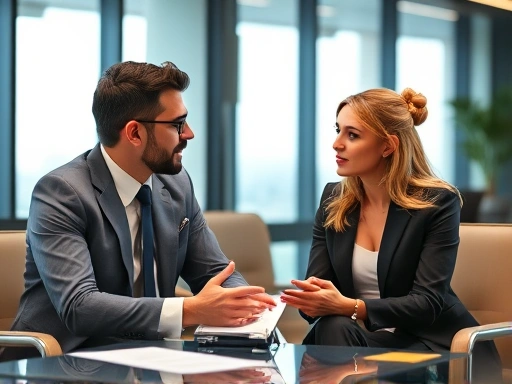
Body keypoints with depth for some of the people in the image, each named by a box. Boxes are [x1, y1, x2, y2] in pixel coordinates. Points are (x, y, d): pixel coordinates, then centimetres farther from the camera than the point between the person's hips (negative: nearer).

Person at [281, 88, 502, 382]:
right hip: (357, 337, 4)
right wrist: (311, 298, -27)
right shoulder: (333, 199, 6)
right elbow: (317, 282, 0)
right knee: (333, 329, -31)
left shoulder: (438, 203, -10)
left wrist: (351, 307, -33)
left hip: (428, 341, -4)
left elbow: (428, 302, -18)